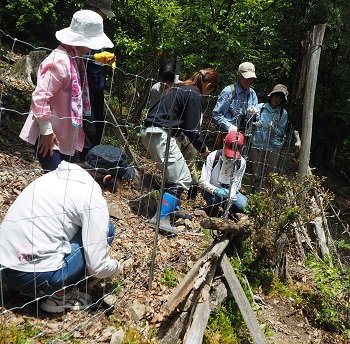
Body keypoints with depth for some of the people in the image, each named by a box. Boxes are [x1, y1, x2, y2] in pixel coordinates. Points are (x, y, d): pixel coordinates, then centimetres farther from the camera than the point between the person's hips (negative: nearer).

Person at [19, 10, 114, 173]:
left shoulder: (75, 58, 6)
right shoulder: (60, 61, -23)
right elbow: (40, 97, -25)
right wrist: (46, 131, -21)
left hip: (65, 133, 9)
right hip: (50, 134, -9)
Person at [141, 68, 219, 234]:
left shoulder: (181, 88, 21)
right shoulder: (194, 95, -6)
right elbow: (192, 128, -7)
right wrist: (203, 148, 8)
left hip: (150, 132, 10)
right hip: (161, 134, -10)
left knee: (173, 175, 21)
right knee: (182, 179, -5)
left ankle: (172, 209, 29)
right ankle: (161, 218, -10)